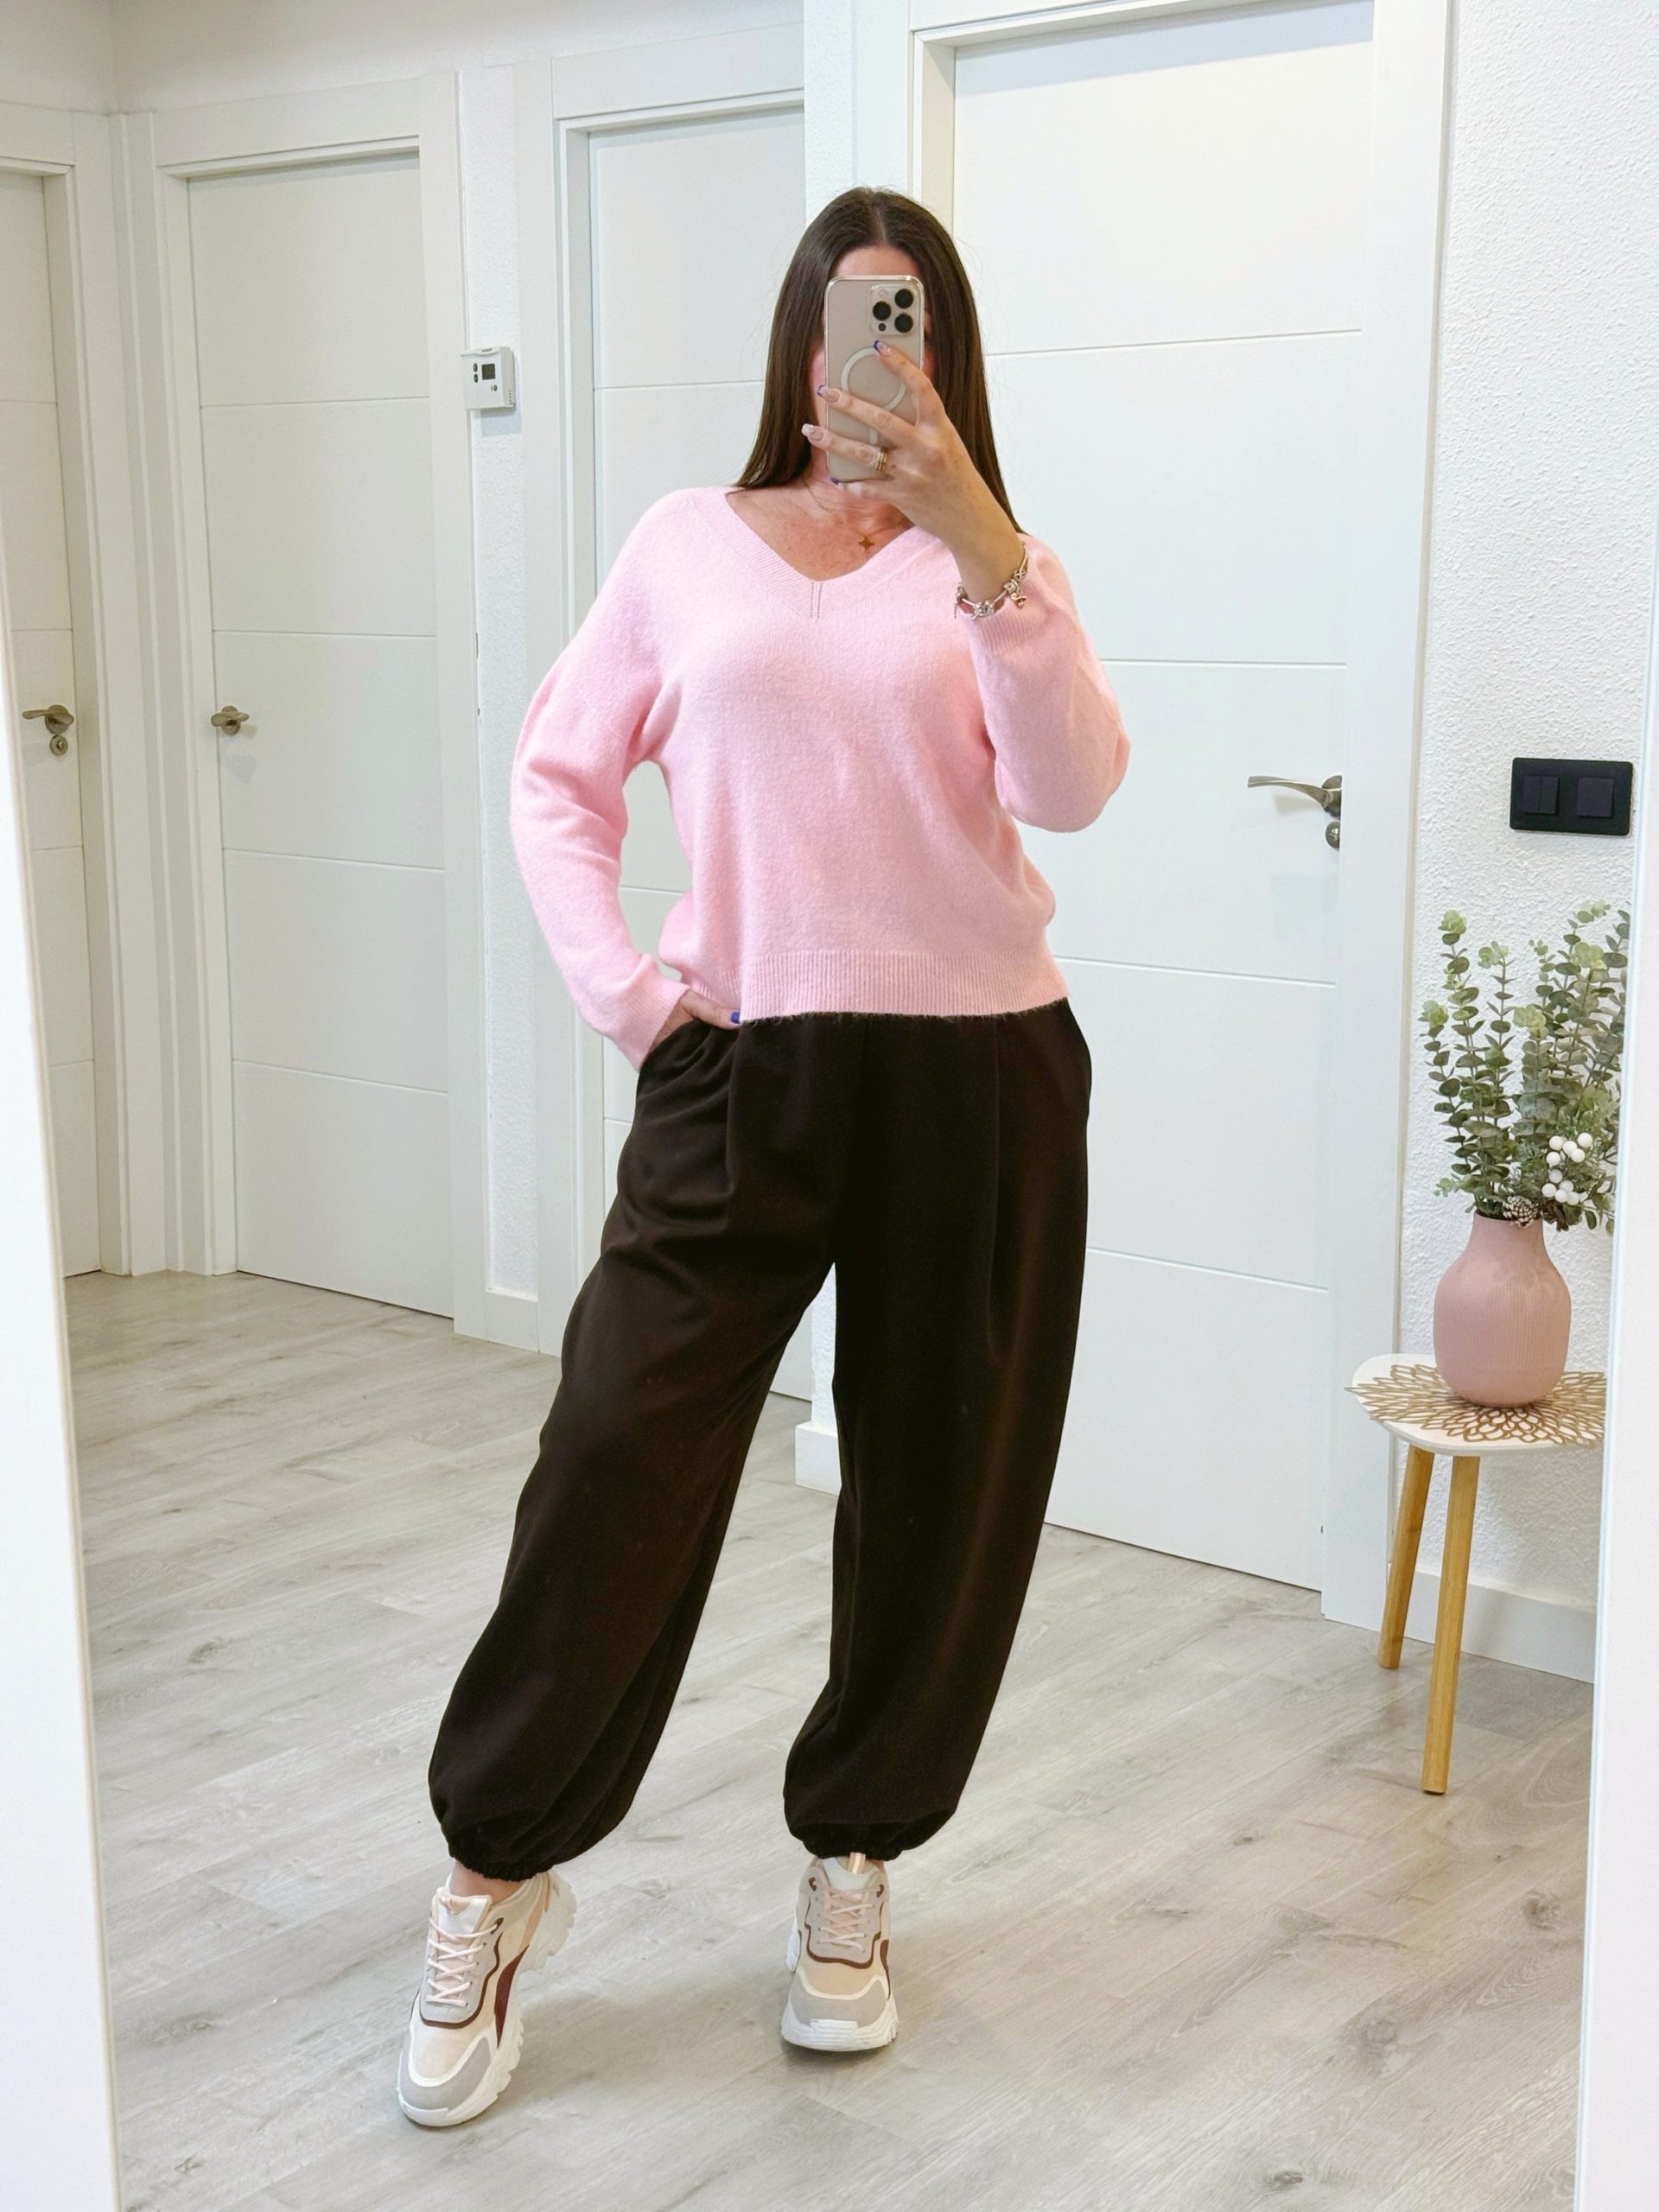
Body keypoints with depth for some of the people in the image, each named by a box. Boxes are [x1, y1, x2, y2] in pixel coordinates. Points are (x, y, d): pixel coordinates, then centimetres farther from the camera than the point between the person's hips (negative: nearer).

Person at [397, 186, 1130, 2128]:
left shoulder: (996, 564, 6)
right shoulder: (689, 544, 8)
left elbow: (1072, 787, -12)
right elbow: (557, 775, 10)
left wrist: (976, 534, -23)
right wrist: (625, 990, -3)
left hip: (976, 1076, 1)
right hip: (741, 1072, 0)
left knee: (938, 1494, 9)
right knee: (614, 1472, -4)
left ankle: (850, 1864, 30)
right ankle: (495, 1873, 16)